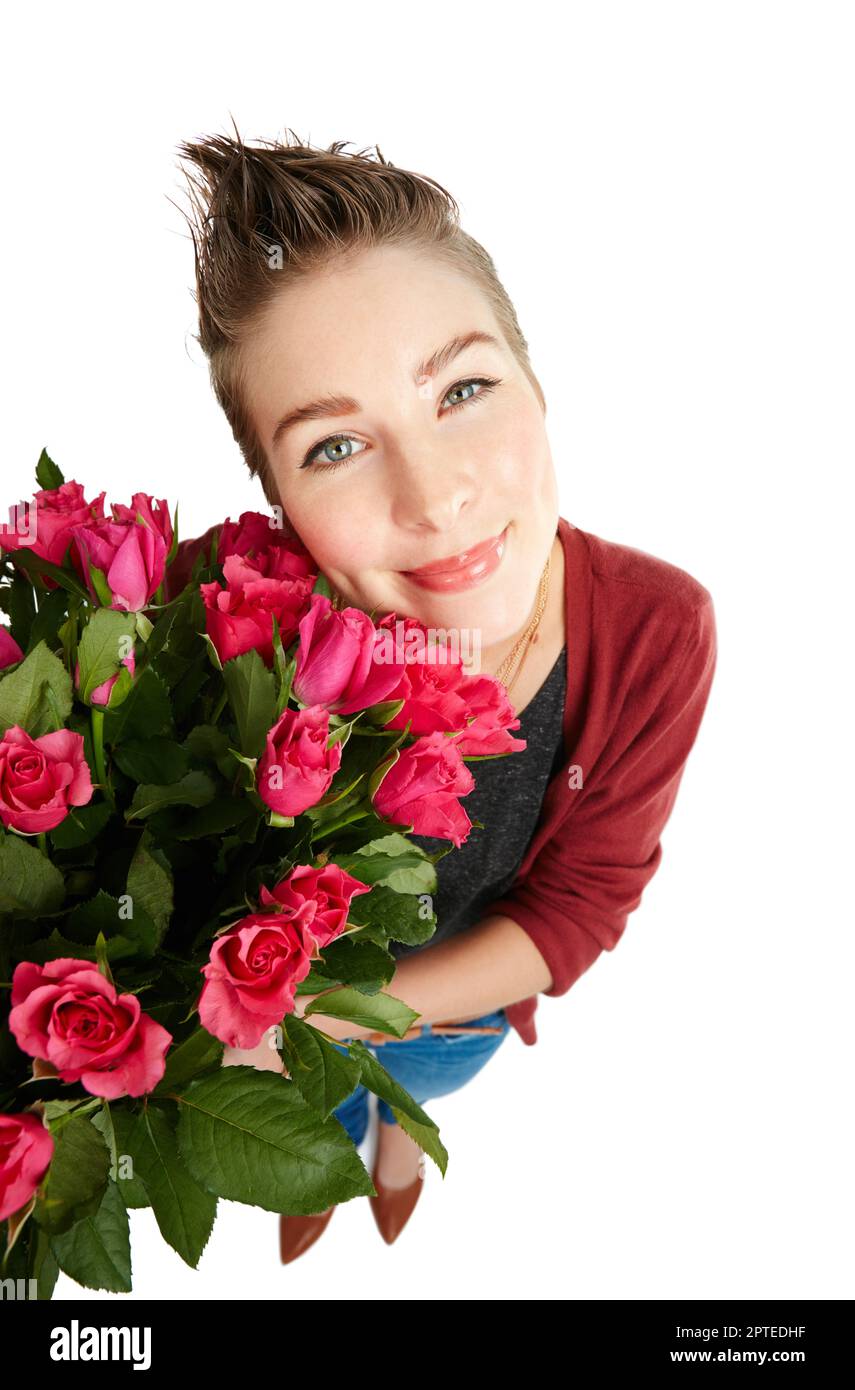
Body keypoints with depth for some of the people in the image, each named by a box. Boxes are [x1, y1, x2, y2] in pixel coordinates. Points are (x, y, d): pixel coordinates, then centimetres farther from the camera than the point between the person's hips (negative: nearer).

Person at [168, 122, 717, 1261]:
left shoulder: (658, 629, -34)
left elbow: (577, 912, -24)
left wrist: (312, 1013, -31)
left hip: (464, 1003, 1)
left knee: (423, 1083, 37)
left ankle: (400, 1133, 74)